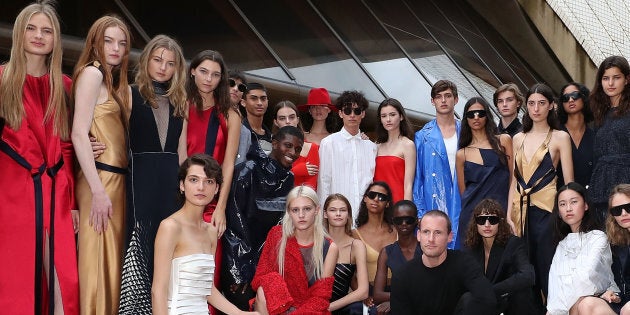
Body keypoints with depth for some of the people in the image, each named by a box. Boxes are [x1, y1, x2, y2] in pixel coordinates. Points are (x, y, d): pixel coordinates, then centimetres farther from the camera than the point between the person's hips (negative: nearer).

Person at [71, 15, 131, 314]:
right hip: (101, 178, -8)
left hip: (117, 178, 8)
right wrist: (98, 190, -20)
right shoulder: (92, 73, -5)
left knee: (112, 257, 10)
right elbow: (79, 134, -15)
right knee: (99, 257, -6)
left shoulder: (117, 83, 19)